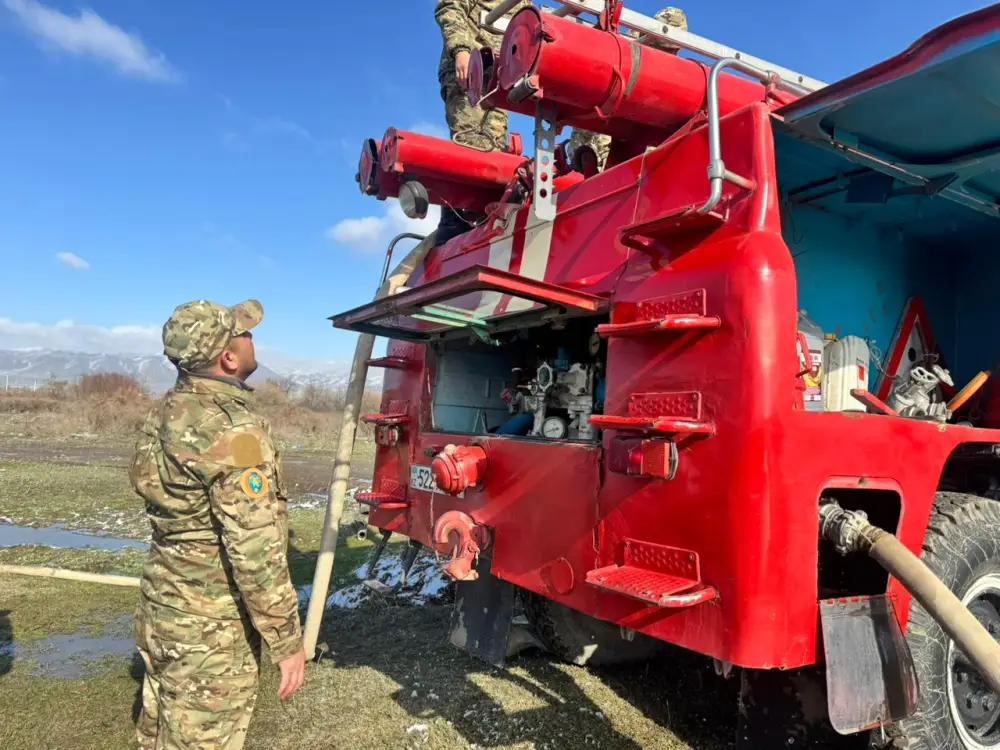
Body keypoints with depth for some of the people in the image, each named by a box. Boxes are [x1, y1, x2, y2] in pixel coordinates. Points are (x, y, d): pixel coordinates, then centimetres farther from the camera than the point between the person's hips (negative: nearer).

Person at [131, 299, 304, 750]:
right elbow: (255, 549, -28)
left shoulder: (167, 413, 3)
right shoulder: (232, 429, -26)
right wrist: (287, 640, -19)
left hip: (160, 609, 9)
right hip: (210, 628, -9)